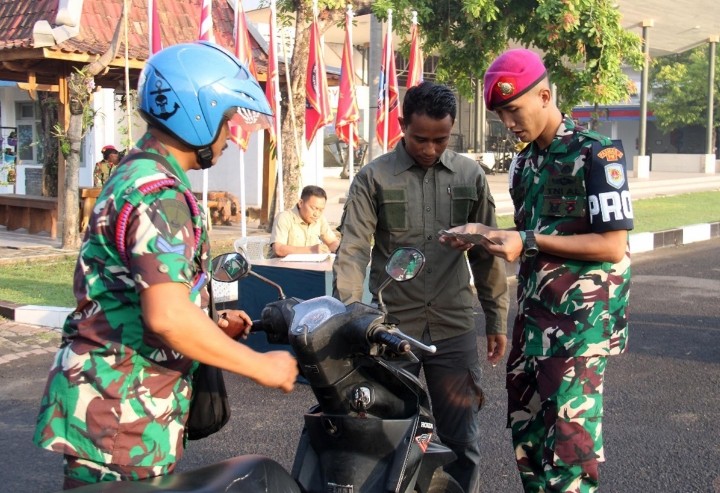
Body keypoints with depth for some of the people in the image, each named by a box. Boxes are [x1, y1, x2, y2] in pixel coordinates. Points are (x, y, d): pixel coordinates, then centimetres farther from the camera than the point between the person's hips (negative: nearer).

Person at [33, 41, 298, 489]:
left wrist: (212, 325, 12)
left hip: (114, 401, 10)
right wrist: (260, 366, -18)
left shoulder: (133, 175, 15)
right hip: (121, 418, -10)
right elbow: (167, 316, -29)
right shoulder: (158, 194, -19)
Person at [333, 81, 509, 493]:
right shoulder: (373, 178, -1)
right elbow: (353, 252, -7)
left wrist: (497, 319, 11)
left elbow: (486, 253, 11)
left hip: (455, 328, 2)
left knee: (463, 440, 7)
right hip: (391, 329, -1)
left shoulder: (471, 176, 6)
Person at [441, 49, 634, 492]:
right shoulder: (524, 163, 13)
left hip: (582, 315, -8)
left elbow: (613, 246, -16)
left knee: (568, 434, -9)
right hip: (533, 312, 8)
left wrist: (529, 241, -19)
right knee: (525, 428, 13)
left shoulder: (597, 155, -10)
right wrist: (487, 235, 2)